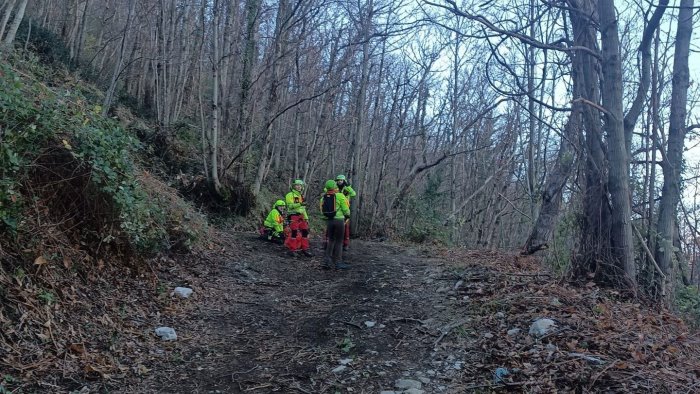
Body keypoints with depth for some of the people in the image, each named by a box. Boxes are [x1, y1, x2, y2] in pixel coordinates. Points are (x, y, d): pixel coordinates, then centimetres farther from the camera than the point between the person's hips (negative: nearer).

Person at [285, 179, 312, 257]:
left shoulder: (301, 196, 23)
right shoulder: (290, 195, -2)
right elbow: (290, 205, -16)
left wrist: (306, 218, 20)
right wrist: (300, 204, -28)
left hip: (301, 217, 7)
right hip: (293, 216, -7)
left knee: (305, 232, 3)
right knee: (294, 233, -8)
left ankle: (305, 249, 10)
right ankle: (292, 250, -1)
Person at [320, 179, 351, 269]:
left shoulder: (323, 197, 6)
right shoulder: (340, 196, -9)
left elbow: (322, 210, 8)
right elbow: (346, 209, -7)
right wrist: (347, 216, 13)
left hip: (328, 221, 5)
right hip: (339, 220, -5)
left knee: (331, 241, 17)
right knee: (339, 242, 3)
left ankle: (326, 261, 14)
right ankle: (338, 263, 5)